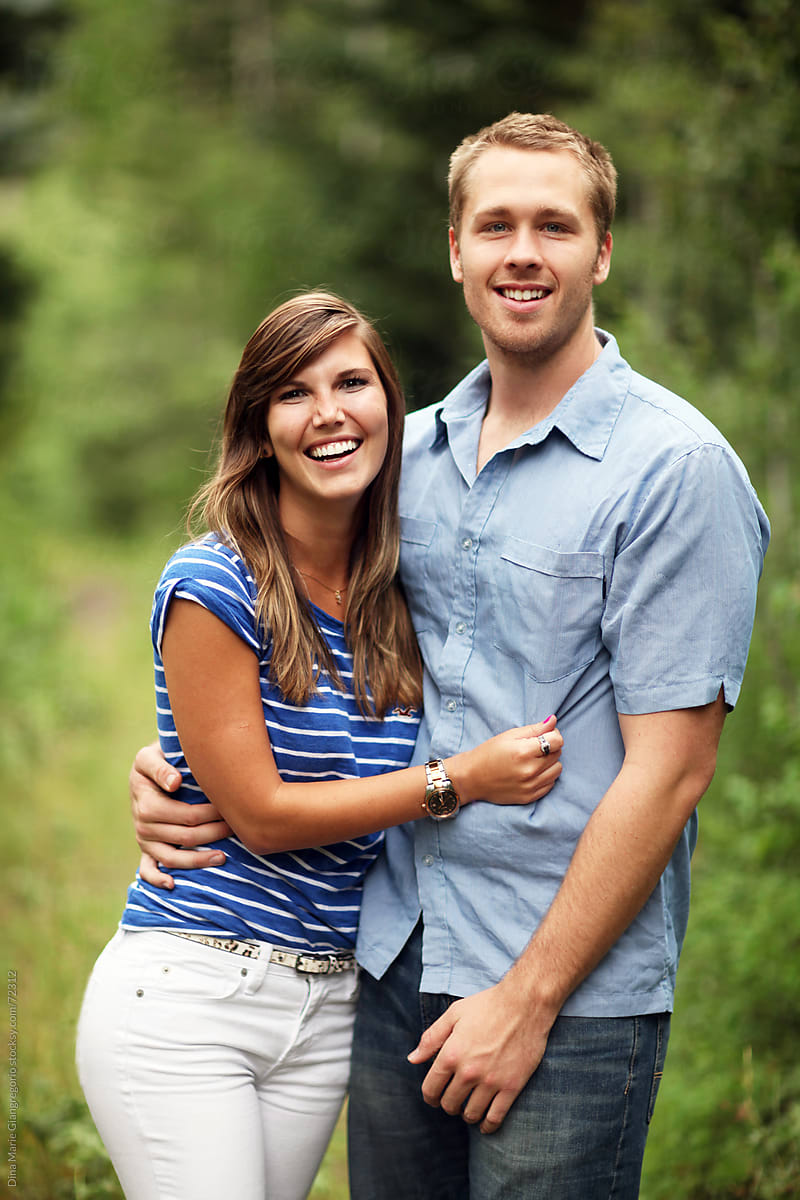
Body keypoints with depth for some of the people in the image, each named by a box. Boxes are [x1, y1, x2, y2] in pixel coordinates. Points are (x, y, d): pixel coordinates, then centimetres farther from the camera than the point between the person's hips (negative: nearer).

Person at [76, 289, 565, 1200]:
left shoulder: (399, 595, 7)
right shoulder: (212, 586, -12)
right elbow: (260, 813, -12)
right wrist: (462, 780, -14)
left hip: (327, 1011, 6)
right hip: (184, 995, -6)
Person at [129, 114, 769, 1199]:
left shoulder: (676, 468, -9)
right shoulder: (412, 453, 10)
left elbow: (668, 771, -13)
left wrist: (527, 998, -14)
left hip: (573, 996, -5)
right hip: (393, 965, 6)